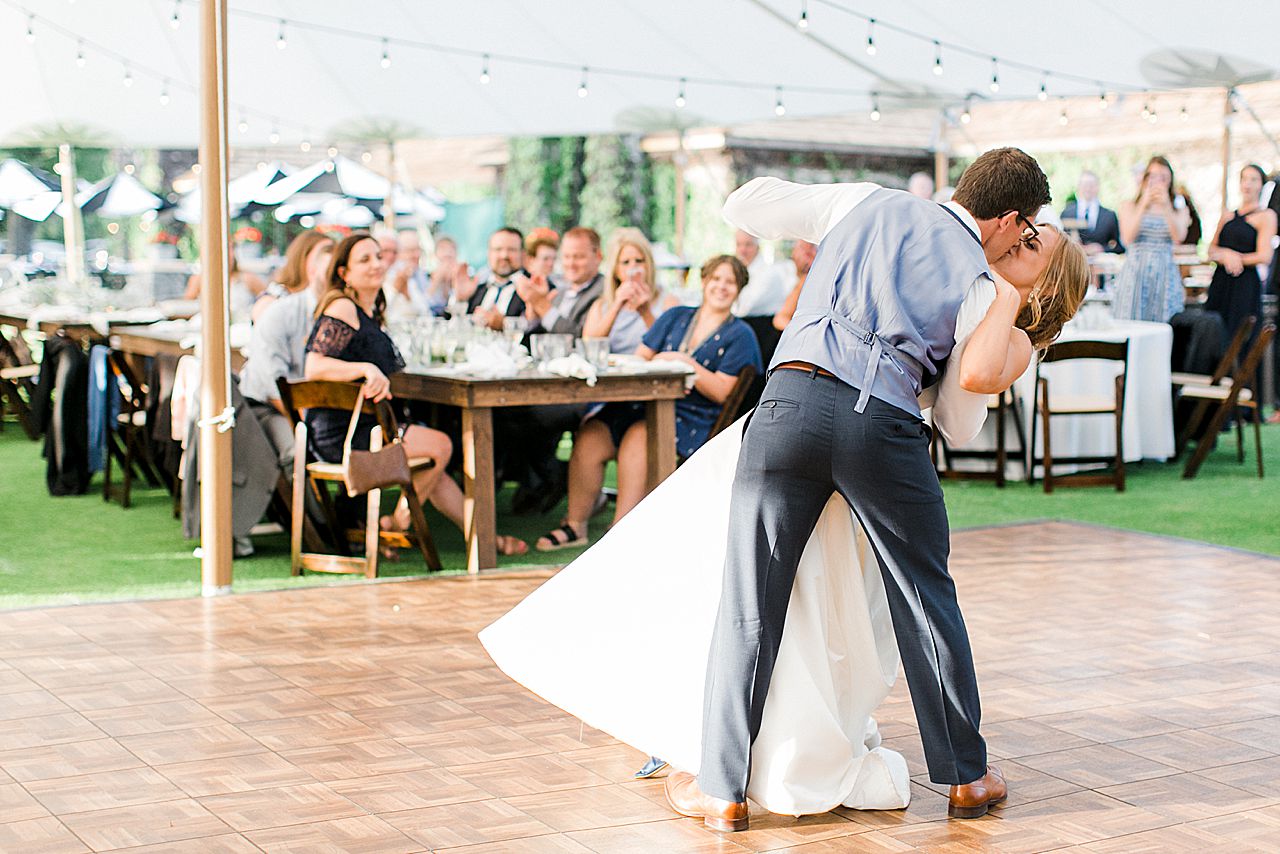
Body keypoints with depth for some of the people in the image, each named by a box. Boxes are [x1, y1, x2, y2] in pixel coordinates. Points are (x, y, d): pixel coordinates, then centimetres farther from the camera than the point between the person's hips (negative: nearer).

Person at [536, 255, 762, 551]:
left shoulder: (739, 335, 6)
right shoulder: (675, 317, 20)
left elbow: (721, 392, -5)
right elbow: (640, 358, 14)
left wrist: (685, 363, -13)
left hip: (692, 419, -5)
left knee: (638, 437, -35)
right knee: (589, 436, -21)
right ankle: (575, 524, -13)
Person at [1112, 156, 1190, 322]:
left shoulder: (1179, 211, 13)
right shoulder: (1129, 207, 11)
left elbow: (1179, 237, -7)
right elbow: (1128, 238, -6)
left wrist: (1166, 207, -19)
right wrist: (1144, 205, -14)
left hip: (1164, 276, 1)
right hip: (1135, 275, -1)